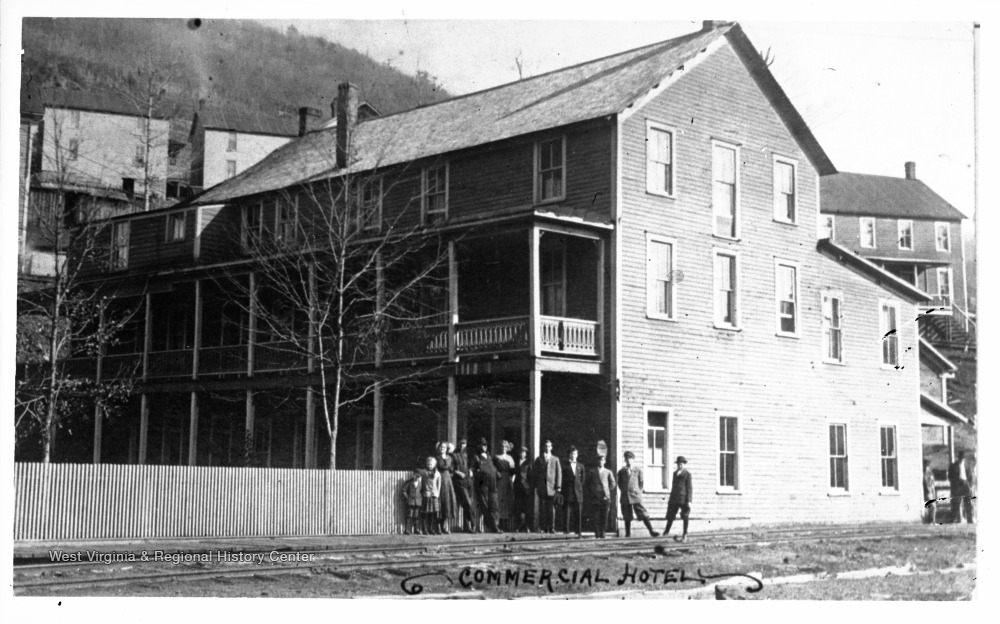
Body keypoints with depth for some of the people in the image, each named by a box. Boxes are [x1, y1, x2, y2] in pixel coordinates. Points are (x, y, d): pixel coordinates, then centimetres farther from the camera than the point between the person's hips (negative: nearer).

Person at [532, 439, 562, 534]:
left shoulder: (555, 459, 11)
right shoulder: (538, 459, 11)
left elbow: (559, 473, 7)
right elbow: (534, 473, 9)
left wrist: (558, 486, -3)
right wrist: (535, 486, 0)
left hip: (552, 487, 0)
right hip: (541, 487, 0)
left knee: (551, 509, -2)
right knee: (542, 508, -2)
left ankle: (551, 528, 1)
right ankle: (542, 528, 2)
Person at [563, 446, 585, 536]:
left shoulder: (580, 466, 14)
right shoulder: (566, 466, 4)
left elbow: (582, 479, 18)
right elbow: (563, 479, 3)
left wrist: (580, 488, 10)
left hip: (578, 492, 3)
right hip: (568, 492, -3)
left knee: (578, 512, 0)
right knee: (568, 511, -7)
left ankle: (578, 531, 3)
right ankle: (566, 530, -5)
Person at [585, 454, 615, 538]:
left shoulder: (608, 472, 12)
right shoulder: (592, 471, 10)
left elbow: (612, 483, 17)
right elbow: (588, 483, 14)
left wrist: (608, 492, 9)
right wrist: (590, 493, 6)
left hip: (605, 497, 1)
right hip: (595, 497, -1)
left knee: (604, 516, -4)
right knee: (596, 516, -4)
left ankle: (602, 532, 3)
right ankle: (597, 533, 3)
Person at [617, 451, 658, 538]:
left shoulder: (638, 470, 5)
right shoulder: (621, 471, 8)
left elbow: (641, 482, 10)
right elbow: (619, 483, 16)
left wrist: (639, 492, 3)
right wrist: (623, 491, 5)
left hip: (636, 495, -2)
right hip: (625, 497, 2)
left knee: (643, 514, -8)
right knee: (627, 516, 5)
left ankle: (651, 531, -10)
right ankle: (628, 533, 13)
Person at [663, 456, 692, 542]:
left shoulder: (687, 474, -1)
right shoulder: (675, 473, 17)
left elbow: (689, 488, -4)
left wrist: (689, 501, -11)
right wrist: (670, 497, 21)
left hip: (683, 498, -6)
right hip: (674, 497, 6)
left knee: (685, 517, 0)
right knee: (670, 515, 5)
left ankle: (685, 535, 5)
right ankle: (667, 531, 19)